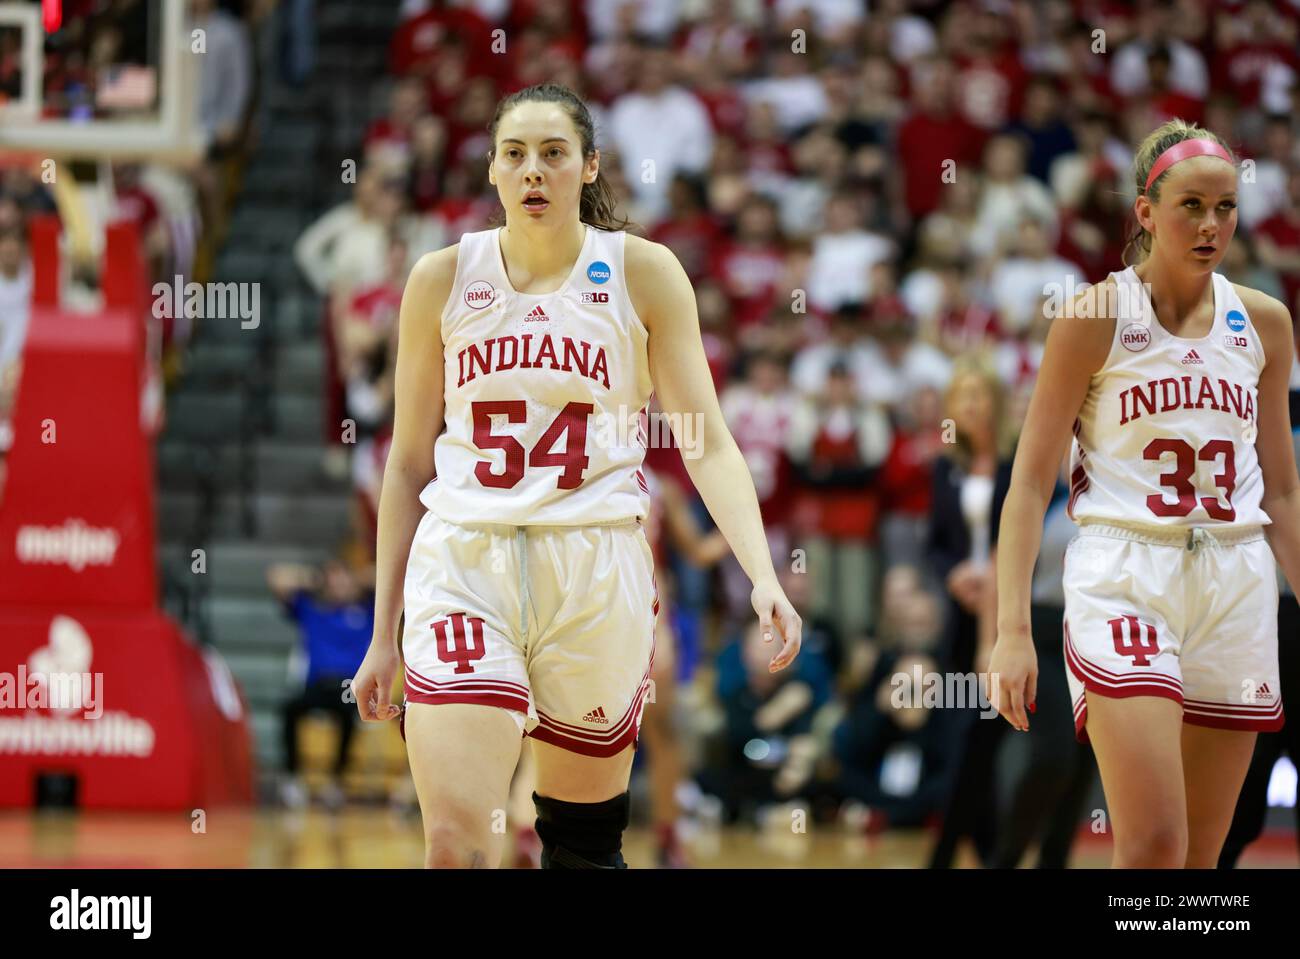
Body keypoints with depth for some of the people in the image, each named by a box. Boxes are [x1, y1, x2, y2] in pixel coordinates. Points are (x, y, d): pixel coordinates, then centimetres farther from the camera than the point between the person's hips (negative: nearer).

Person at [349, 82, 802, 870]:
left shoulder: (644, 274, 2)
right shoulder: (443, 280, 6)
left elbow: (708, 442, -2)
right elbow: (410, 463, 12)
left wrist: (763, 576, -17)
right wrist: (385, 635, 11)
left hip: (597, 574, 0)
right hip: (464, 569, 0)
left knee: (584, 848, 7)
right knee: (455, 843, -15)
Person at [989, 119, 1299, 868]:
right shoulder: (1095, 317, -3)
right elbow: (1032, 481, -4)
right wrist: (1013, 629, -12)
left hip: (1237, 588, 4)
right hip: (1125, 581, -4)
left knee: (1200, 857, 6)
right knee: (1153, 847, -18)